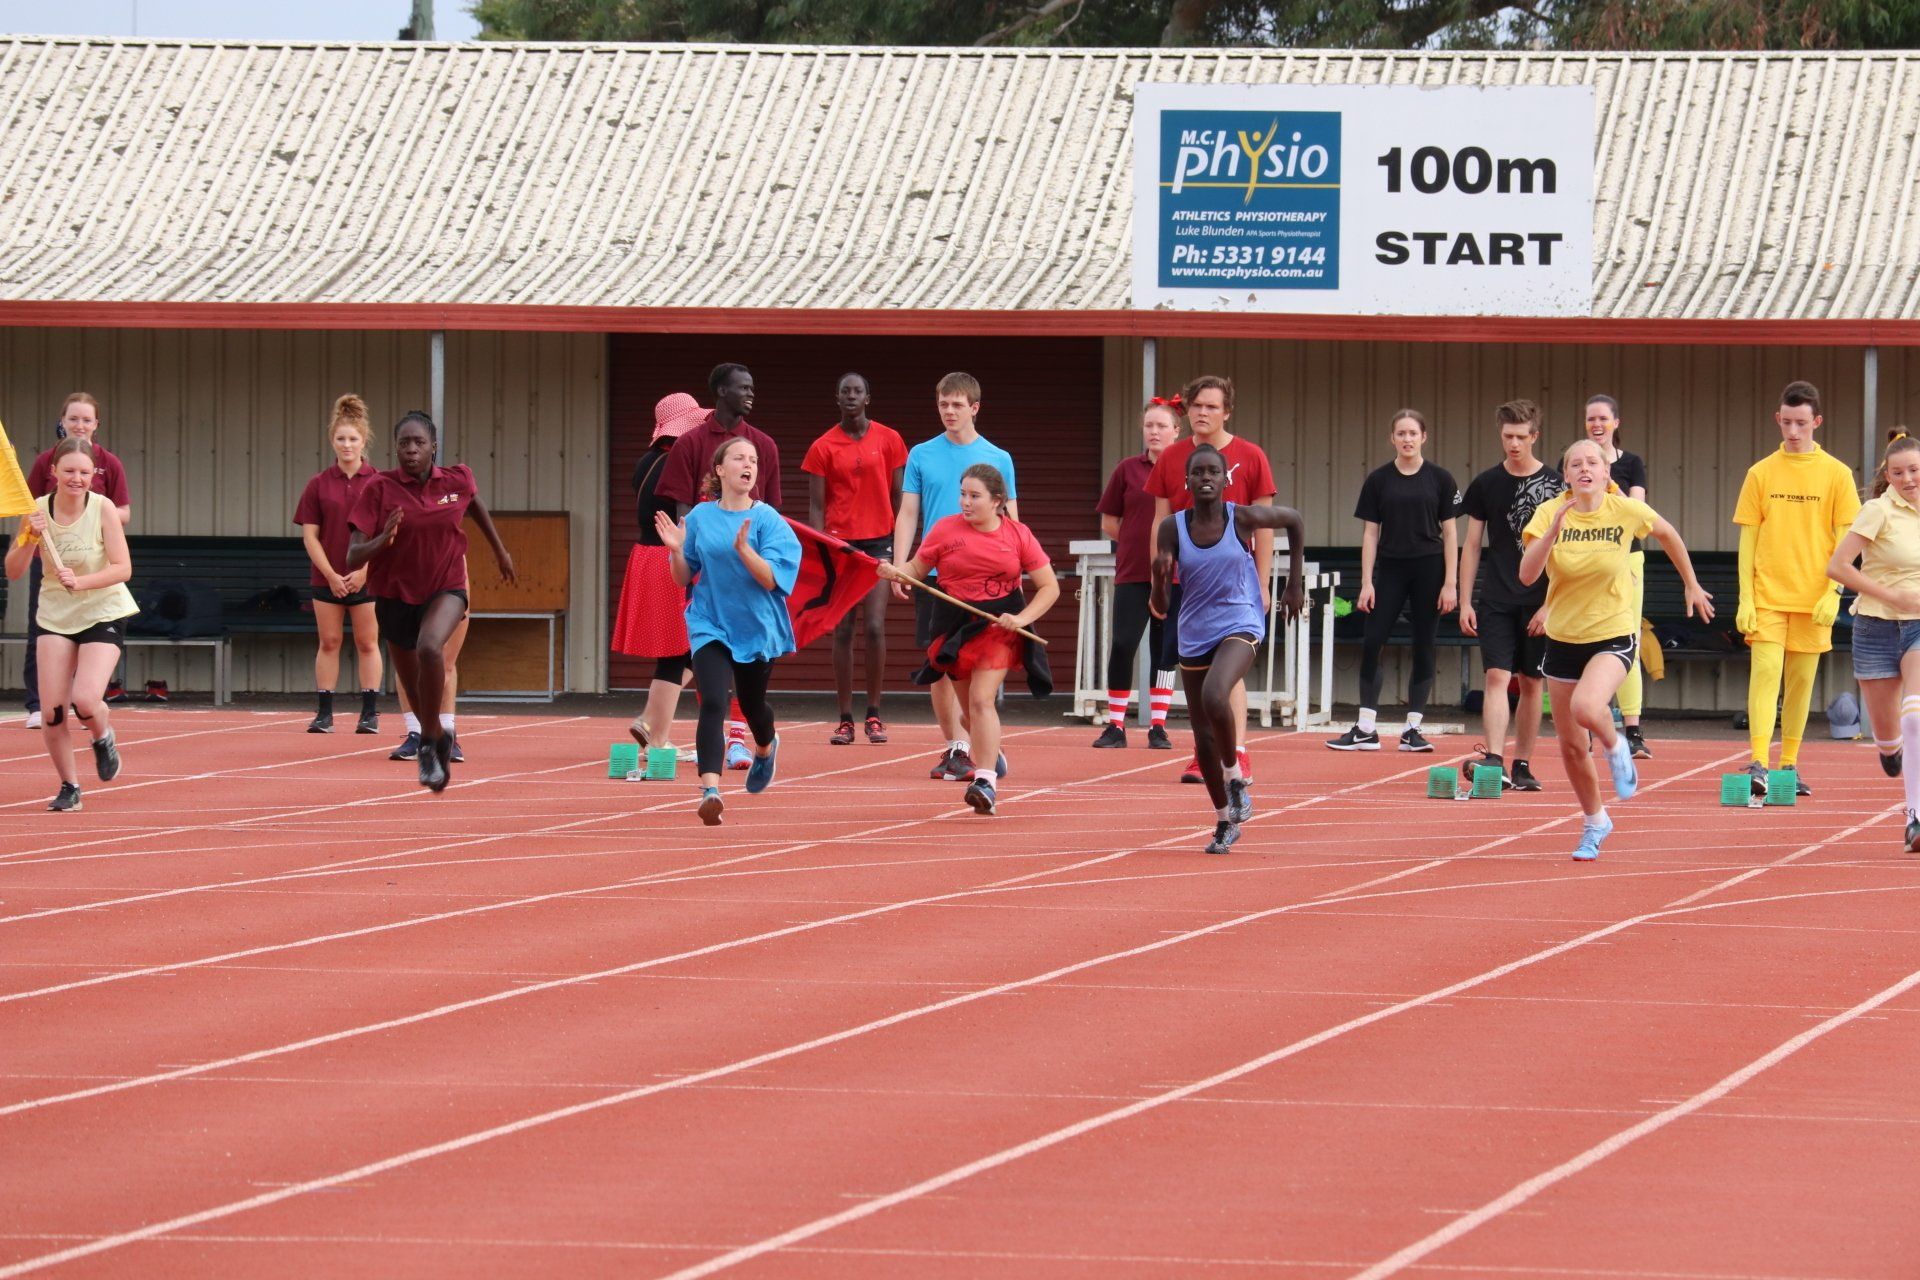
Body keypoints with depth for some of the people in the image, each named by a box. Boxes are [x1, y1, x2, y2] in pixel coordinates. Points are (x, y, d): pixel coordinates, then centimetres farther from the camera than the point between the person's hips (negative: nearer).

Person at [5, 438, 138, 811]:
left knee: (85, 699, -20)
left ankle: (103, 738, 16)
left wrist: (80, 582, -32)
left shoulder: (102, 508, -16)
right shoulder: (38, 511, -8)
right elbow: (13, 571, -6)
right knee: (52, 710, -6)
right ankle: (68, 787, 15)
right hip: (56, 615, 3)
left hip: (104, 613, -3)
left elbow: (123, 568, -18)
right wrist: (30, 539, -24)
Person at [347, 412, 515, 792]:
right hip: (395, 596, 1)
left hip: (445, 589, -1)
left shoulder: (458, 480, -7)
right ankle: (440, 738, 46)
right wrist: (383, 540, -39)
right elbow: (353, 558, -19)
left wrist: (500, 551, 31)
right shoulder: (380, 489, -15)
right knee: (415, 693, 14)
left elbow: (475, 503, 20)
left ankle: (430, 742, -20)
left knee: (429, 647, -34)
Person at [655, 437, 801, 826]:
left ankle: (766, 749, 56)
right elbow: (683, 579, 5)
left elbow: (770, 578, -17)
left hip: (757, 628, 0)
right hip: (710, 626, 0)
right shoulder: (699, 517, -2)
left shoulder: (767, 520, -8)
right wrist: (676, 551, -14)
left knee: (752, 703, 21)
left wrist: (743, 548, -31)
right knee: (713, 703, -21)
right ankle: (710, 790, -29)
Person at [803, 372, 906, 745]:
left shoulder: (888, 440, 5)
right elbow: (816, 506, 2)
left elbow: (899, 498, 8)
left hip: (878, 542, 0)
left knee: (875, 626, -9)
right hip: (839, 543, 0)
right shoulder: (823, 448, 3)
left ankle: (874, 714, 1)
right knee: (842, 631, 0)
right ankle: (845, 719, 3)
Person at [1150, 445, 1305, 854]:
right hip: (1194, 635, 4)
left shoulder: (1243, 519, -8)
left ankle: (1234, 776, -9)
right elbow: (1160, 608, -3)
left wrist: (1295, 584, 13)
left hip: (1239, 625, -3)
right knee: (1203, 739, 7)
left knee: (1214, 696, -33)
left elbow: (1293, 519, 13)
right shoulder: (1172, 529, -4)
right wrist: (1159, 578, -26)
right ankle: (1225, 821, 25)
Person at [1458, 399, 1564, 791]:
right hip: (1495, 600, 1)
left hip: (1540, 602, -1)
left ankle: (1522, 766, 13)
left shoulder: (1554, 485, -1)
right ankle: (1494, 761, -20)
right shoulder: (1486, 484, 4)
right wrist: (1465, 602, 3)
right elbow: (1472, 546, 9)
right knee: (1497, 676, -12)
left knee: (1531, 683, 5)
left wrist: (1549, 605, -8)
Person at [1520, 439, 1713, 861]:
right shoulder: (1550, 513, -9)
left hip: (1614, 635, -3)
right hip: (1563, 638, 3)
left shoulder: (1626, 511, -10)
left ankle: (1615, 747, 3)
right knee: (1570, 745, 9)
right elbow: (1527, 575, -21)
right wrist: (1554, 530, -34)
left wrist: (1691, 585, 19)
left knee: (1586, 708, -32)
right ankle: (1594, 822, 33)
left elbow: (1666, 534, 11)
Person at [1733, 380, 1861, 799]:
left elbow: (1845, 539, 2)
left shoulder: (1836, 474, 2)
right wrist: (1745, 598, -3)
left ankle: (1789, 765, 14)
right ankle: (1759, 764, -18)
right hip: (1767, 595, 0)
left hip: (1814, 598, 0)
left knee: (1802, 680, 5)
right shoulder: (1761, 474, 4)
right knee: (1765, 672, -12)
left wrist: (1833, 594, -8)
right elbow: (1748, 539, 5)